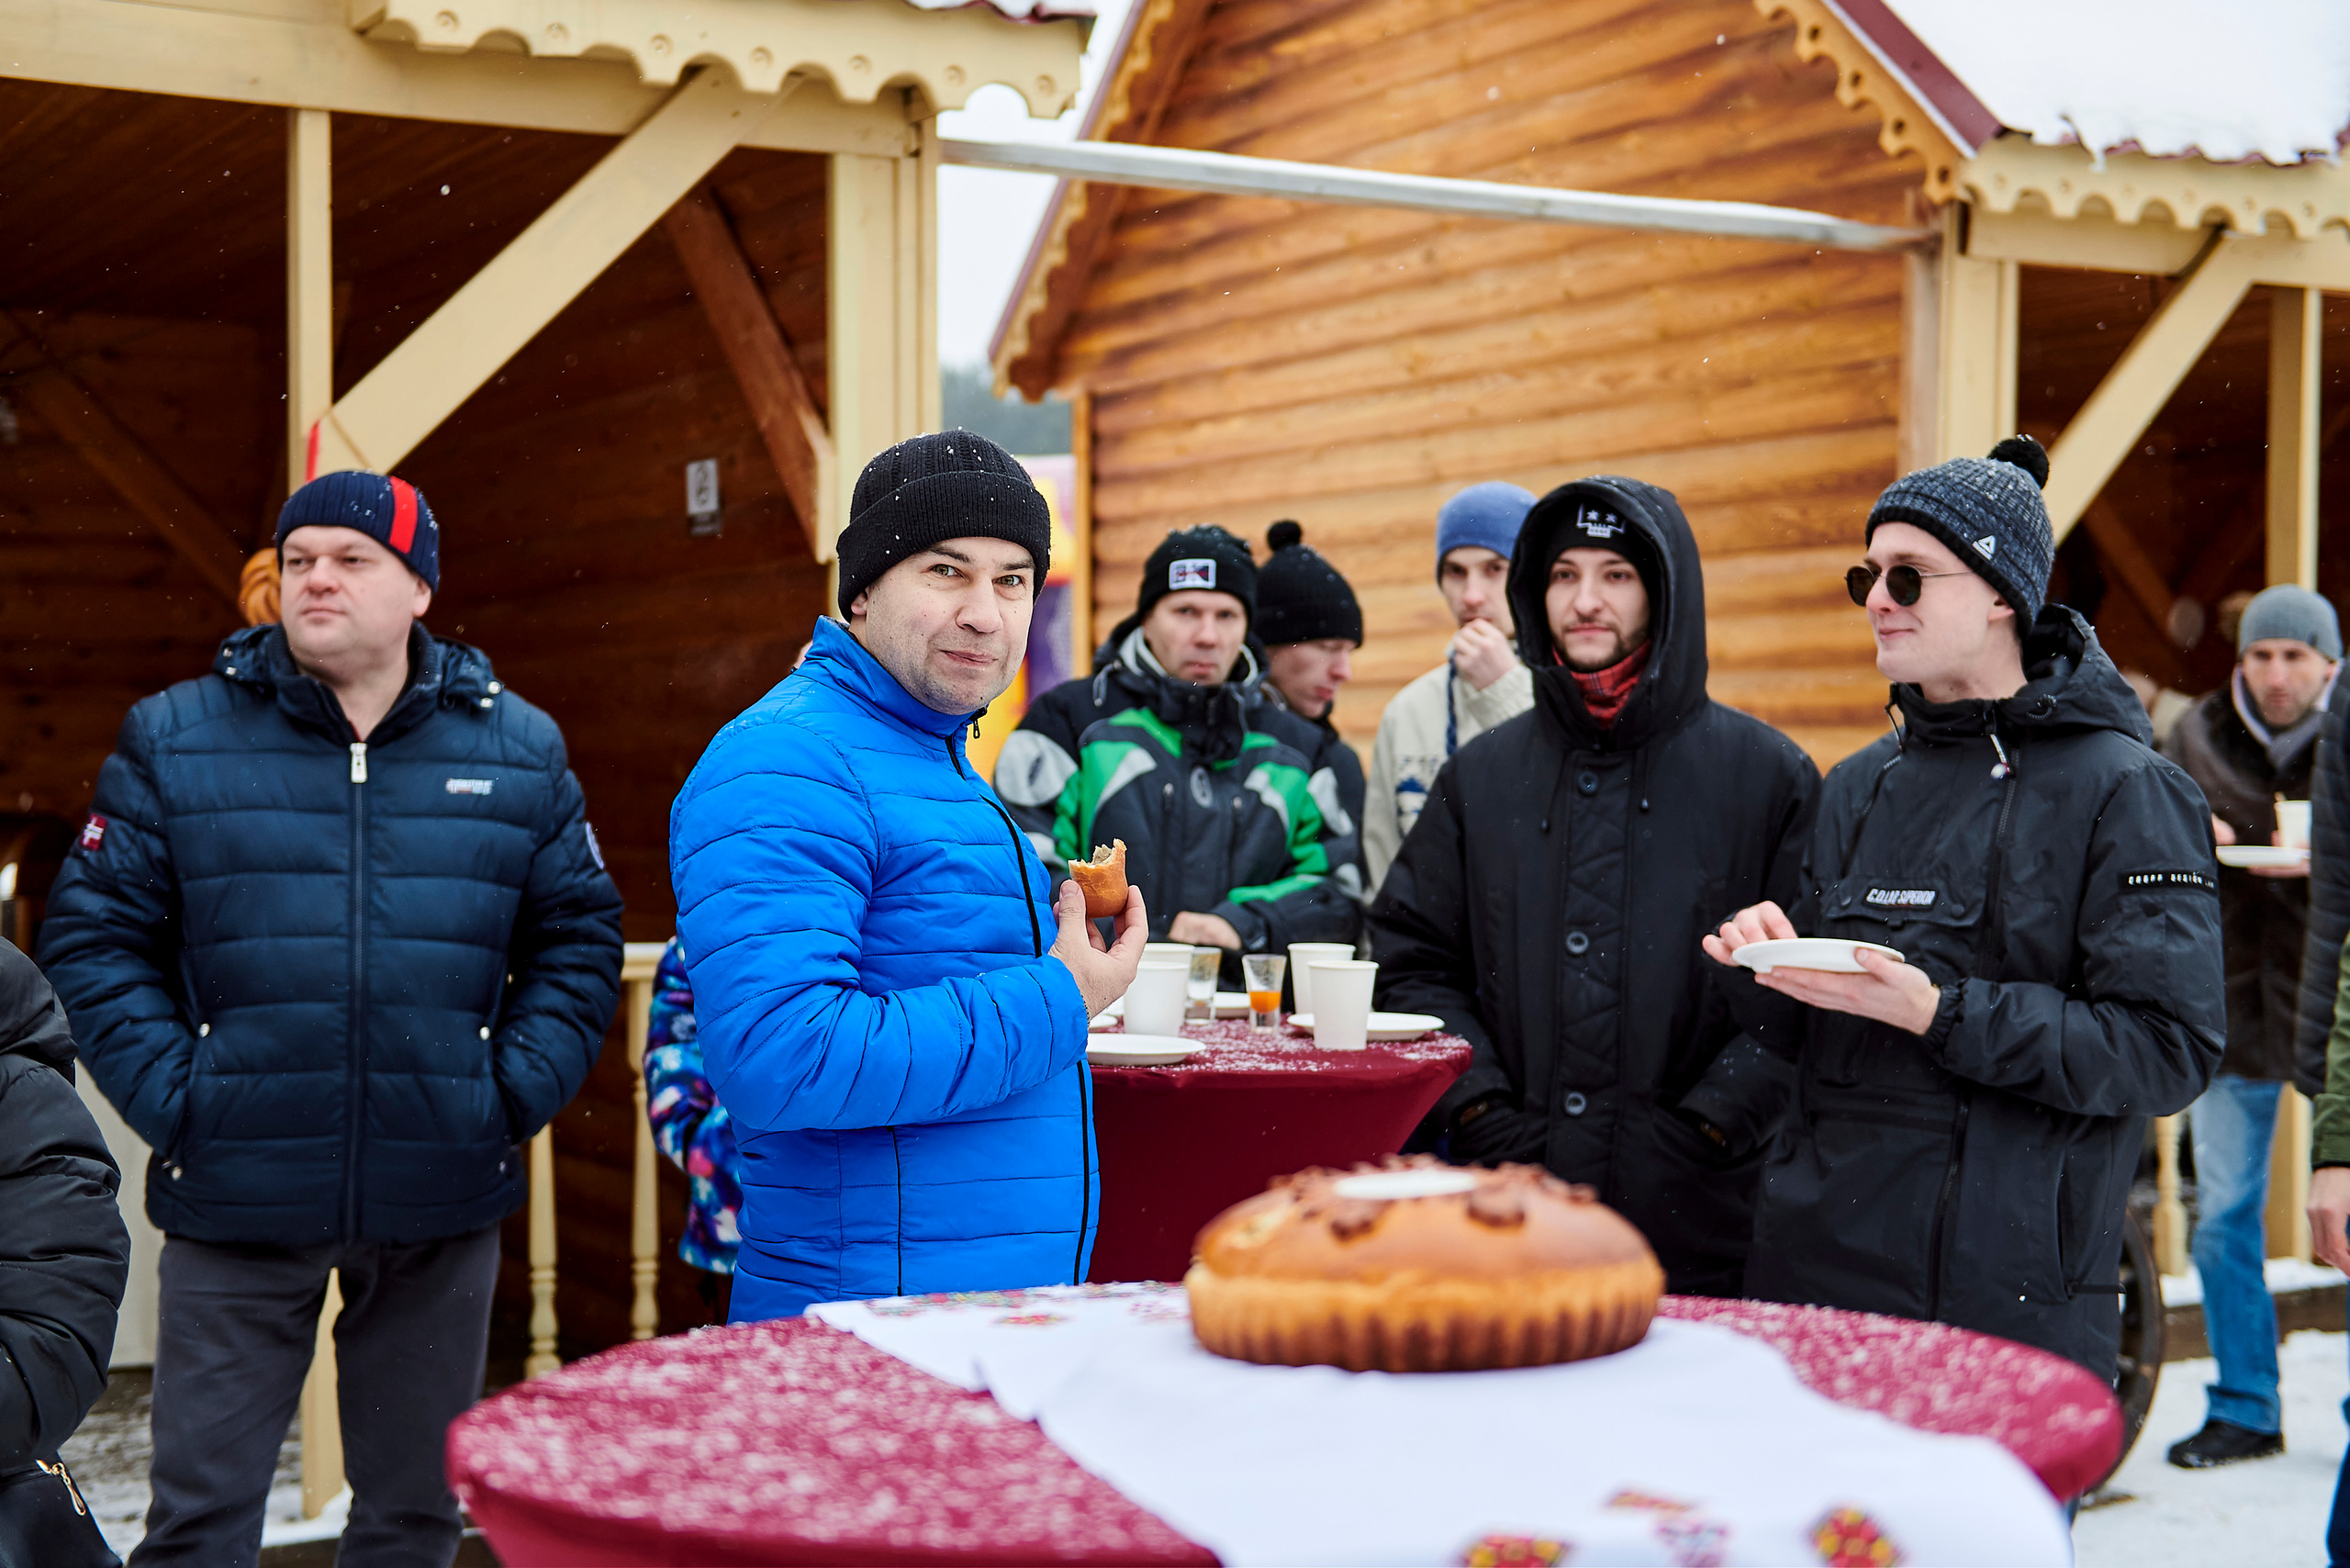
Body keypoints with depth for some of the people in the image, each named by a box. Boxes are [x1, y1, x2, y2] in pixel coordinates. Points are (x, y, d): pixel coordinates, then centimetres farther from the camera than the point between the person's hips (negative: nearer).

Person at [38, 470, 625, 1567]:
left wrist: (520, 1089, -4)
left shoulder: (519, 749, 5)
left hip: (443, 1203, 2)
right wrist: (170, 1096, -10)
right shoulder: (175, 740, 2)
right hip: (234, 1201, -1)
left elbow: (579, 936, 8)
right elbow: (95, 934, 1)